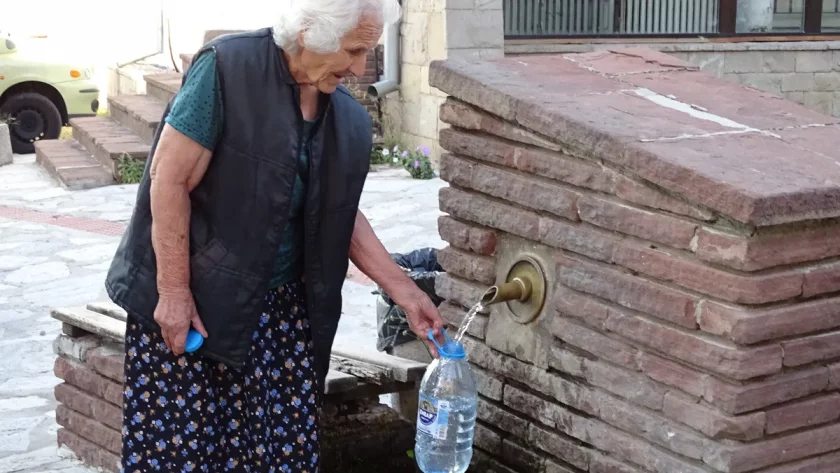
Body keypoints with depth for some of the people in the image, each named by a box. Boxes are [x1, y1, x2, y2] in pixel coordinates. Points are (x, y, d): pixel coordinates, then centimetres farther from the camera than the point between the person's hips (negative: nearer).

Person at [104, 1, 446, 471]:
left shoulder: (349, 119, 0)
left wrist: (406, 292, 3)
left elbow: (342, 217, 9)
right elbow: (169, 180, -17)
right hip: (193, 296, -5)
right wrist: (174, 291, -18)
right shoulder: (227, 69, -17)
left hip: (283, 308, 5)